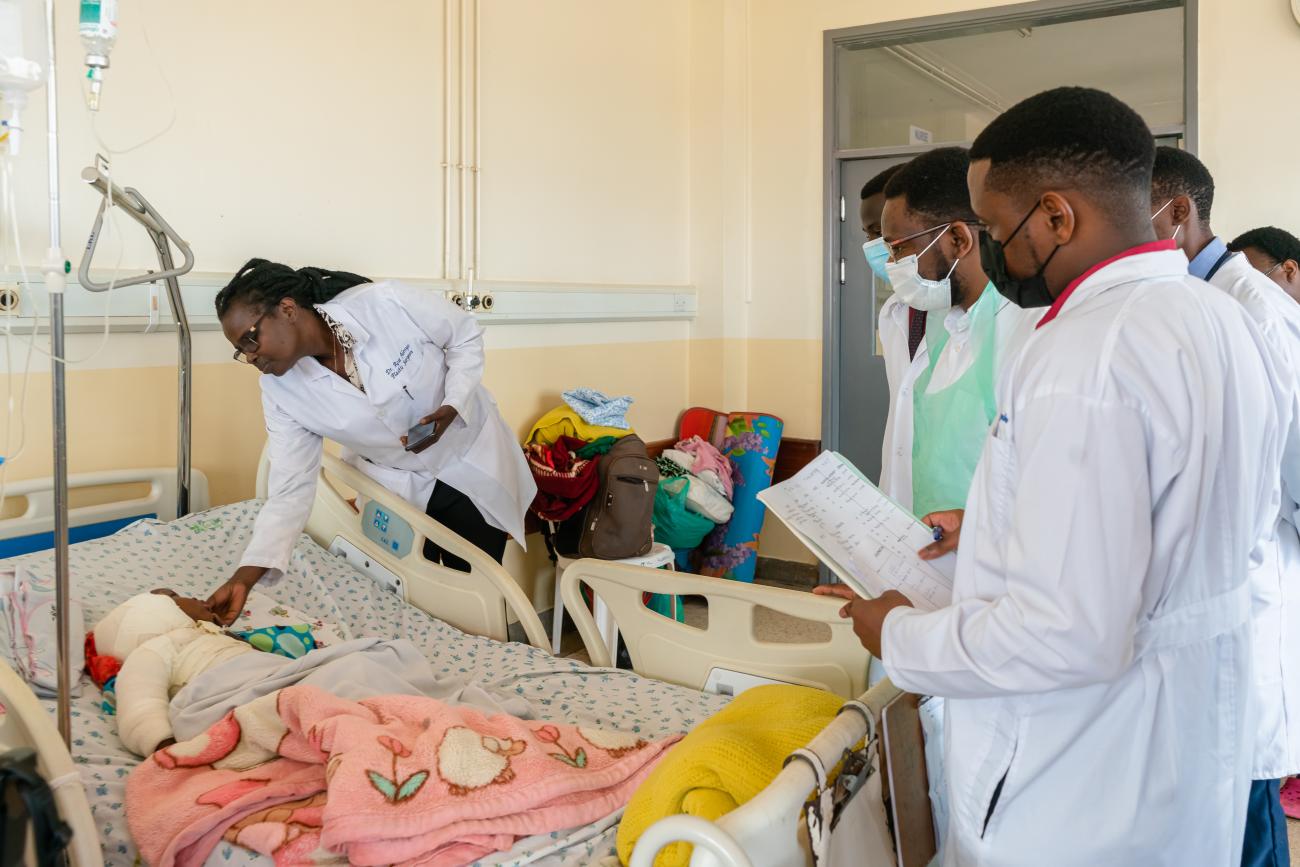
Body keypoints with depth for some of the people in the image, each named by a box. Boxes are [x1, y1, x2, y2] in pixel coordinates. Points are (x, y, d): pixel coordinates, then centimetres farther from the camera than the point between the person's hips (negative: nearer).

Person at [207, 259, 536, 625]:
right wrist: (244, 576, -28)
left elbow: (466, 336, -11)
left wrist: (451, 407, -27)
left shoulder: (388, 304, -28)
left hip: (473, 465, -2)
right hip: (396, 488, 2)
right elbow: (290, 490, -17)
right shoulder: (281, 390, -17)